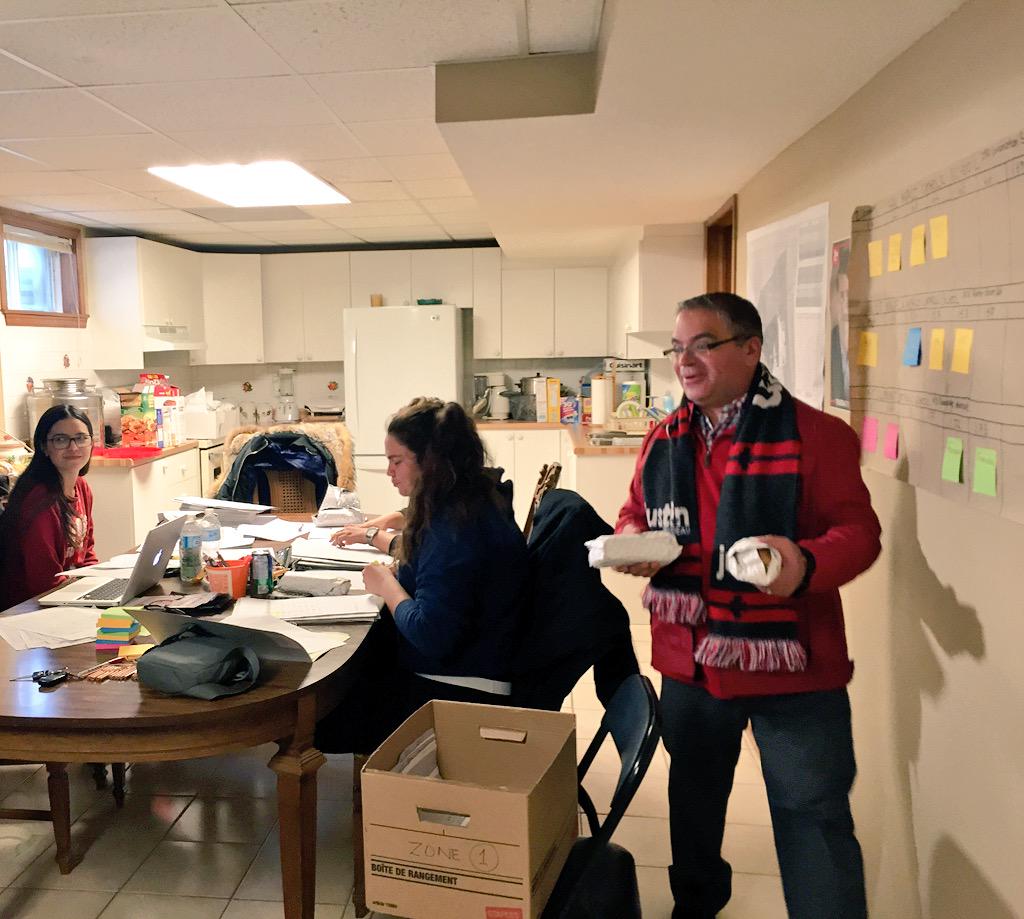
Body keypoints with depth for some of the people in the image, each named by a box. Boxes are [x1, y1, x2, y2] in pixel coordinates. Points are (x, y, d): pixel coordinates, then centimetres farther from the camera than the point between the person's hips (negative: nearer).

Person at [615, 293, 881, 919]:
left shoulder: (816, 434, -12)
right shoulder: (664, 440, 5)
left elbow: (859, 531, -13)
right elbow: (635, 514, 15)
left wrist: (806, 564, -34)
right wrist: (631, 540, -9)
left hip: (792, 666, -5)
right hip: (689, 661, 6)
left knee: (812, 818, 5)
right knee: (693, 795, 25)